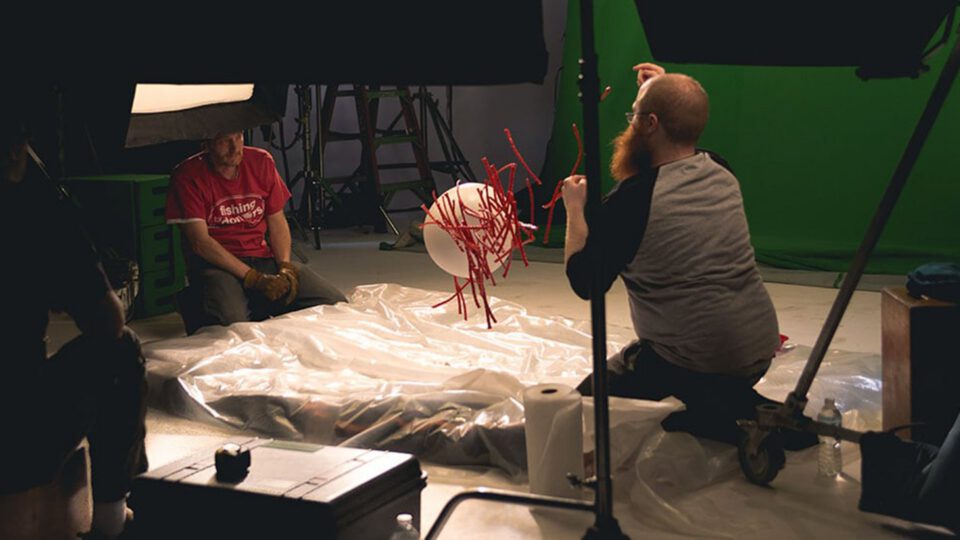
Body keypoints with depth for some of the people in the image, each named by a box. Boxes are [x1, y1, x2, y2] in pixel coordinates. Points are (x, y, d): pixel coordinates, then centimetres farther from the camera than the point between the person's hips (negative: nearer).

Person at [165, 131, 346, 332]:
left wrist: (285, 268, -7)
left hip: (264, 259, 5)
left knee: (336, 304, -15)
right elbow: (200, 242, -13)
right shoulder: (187, 177, -7)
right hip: (217, 264, -5)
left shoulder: (261, 162, 7)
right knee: (233, 321, -38)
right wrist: (254, 278, -20)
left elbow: (277, 221, 11)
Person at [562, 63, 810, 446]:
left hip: (693, 363, -8)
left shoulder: (631, 200, -19)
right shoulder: (721, 173, 2)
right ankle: (756, 412, 8)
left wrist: (575, 209, 6)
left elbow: (584, 282, -6)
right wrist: (664, 89, 29)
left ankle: (729, 421, -6)